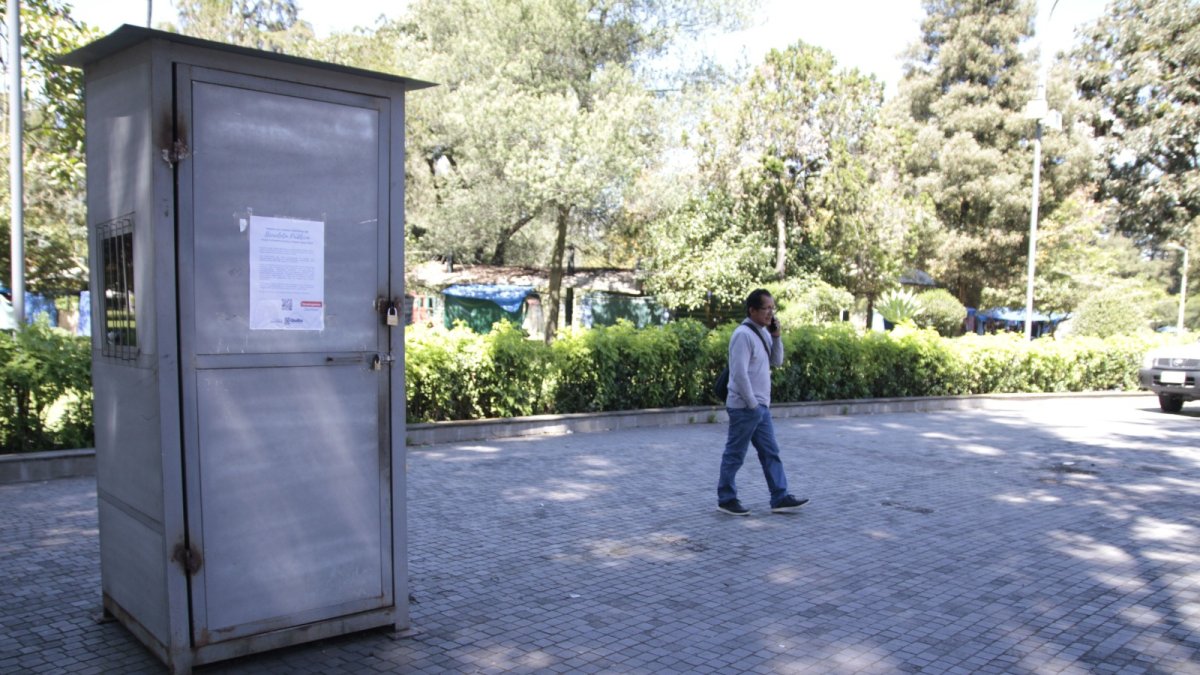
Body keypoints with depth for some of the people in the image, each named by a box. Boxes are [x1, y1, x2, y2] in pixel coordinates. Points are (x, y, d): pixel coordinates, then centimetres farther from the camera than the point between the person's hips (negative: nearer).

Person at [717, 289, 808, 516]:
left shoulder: (763, 333, 12)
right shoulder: (743, 334, -17)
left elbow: (777, 362, 16)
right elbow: (739, 373, -22)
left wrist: (776, 336, 2)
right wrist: (752, 404, -18)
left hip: (761, 407, 9)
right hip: (745, 407, -9)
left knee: (771, 453, 9)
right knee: (735, 455, 1)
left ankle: (780, 499, 13)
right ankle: (726, 499, 12)